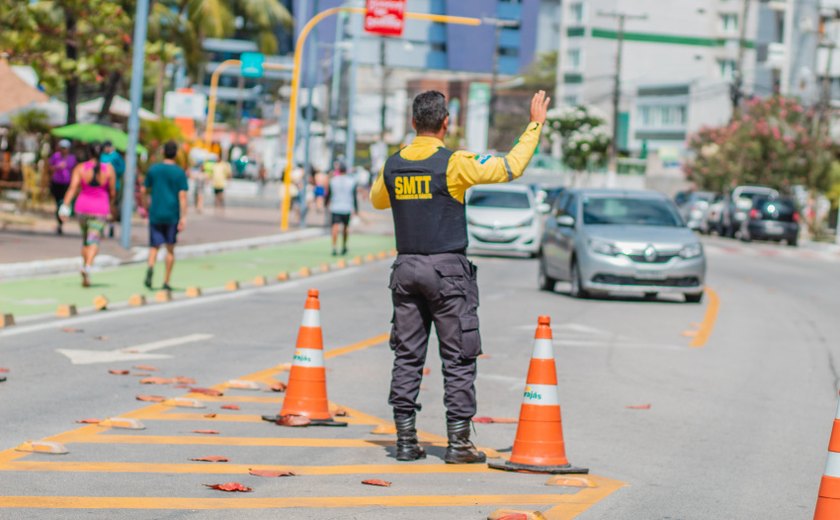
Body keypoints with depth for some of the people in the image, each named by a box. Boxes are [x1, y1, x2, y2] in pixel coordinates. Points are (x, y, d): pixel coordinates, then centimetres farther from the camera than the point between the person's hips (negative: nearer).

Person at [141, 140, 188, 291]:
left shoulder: (153, 169, 2)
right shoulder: (180, 173, -5)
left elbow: (144, 191, 7)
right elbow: (182, 196, -11)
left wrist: (147, 205, 24)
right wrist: (183, 217, -12)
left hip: (155, 215, 1)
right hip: (172, 215, -1)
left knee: (154, 246, 6)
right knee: (170, 249, 11)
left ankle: (150, 267, -25)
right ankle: (166, 282, 12)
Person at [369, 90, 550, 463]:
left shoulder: (393, 165, 5)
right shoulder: (454, 164, -11)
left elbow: (377, 201, 24)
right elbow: (511, 167, -8)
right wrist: (535, 125, 2)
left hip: (406, 268, 5)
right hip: (447, 269, -5)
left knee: (407, 356, 7)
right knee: (458, 358, 1)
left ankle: (406, 439, 5)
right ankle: (458, 442, 0)